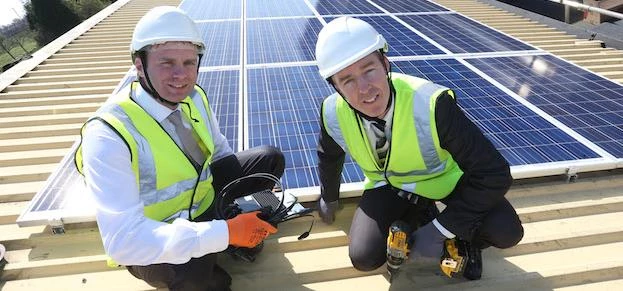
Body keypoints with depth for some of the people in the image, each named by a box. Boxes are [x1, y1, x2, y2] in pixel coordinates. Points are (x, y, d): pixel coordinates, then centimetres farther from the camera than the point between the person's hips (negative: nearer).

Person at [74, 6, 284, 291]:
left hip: (202, 196, 6)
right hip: (152, 242, -5)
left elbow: (220, 152, 8)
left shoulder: (194, 97, -8)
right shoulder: (108, 136, -30)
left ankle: (244, 235, 13)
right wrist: (225, 232, -38)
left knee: (270, 159, -7)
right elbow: (124, 241, -35)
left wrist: (255, 187, -7)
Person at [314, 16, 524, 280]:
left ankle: (466, 238, 10)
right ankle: (419, 214, 10)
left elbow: (494, 173, -30)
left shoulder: (431, 104, -37)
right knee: (364, 257, -16)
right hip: (388, 183, 3)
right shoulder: (333, 113, -24)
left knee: (506, 232, -25)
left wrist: (440, 230, -29)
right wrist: (329, 198, 18)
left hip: (445, 178, -2)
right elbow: (329, 156, 2)